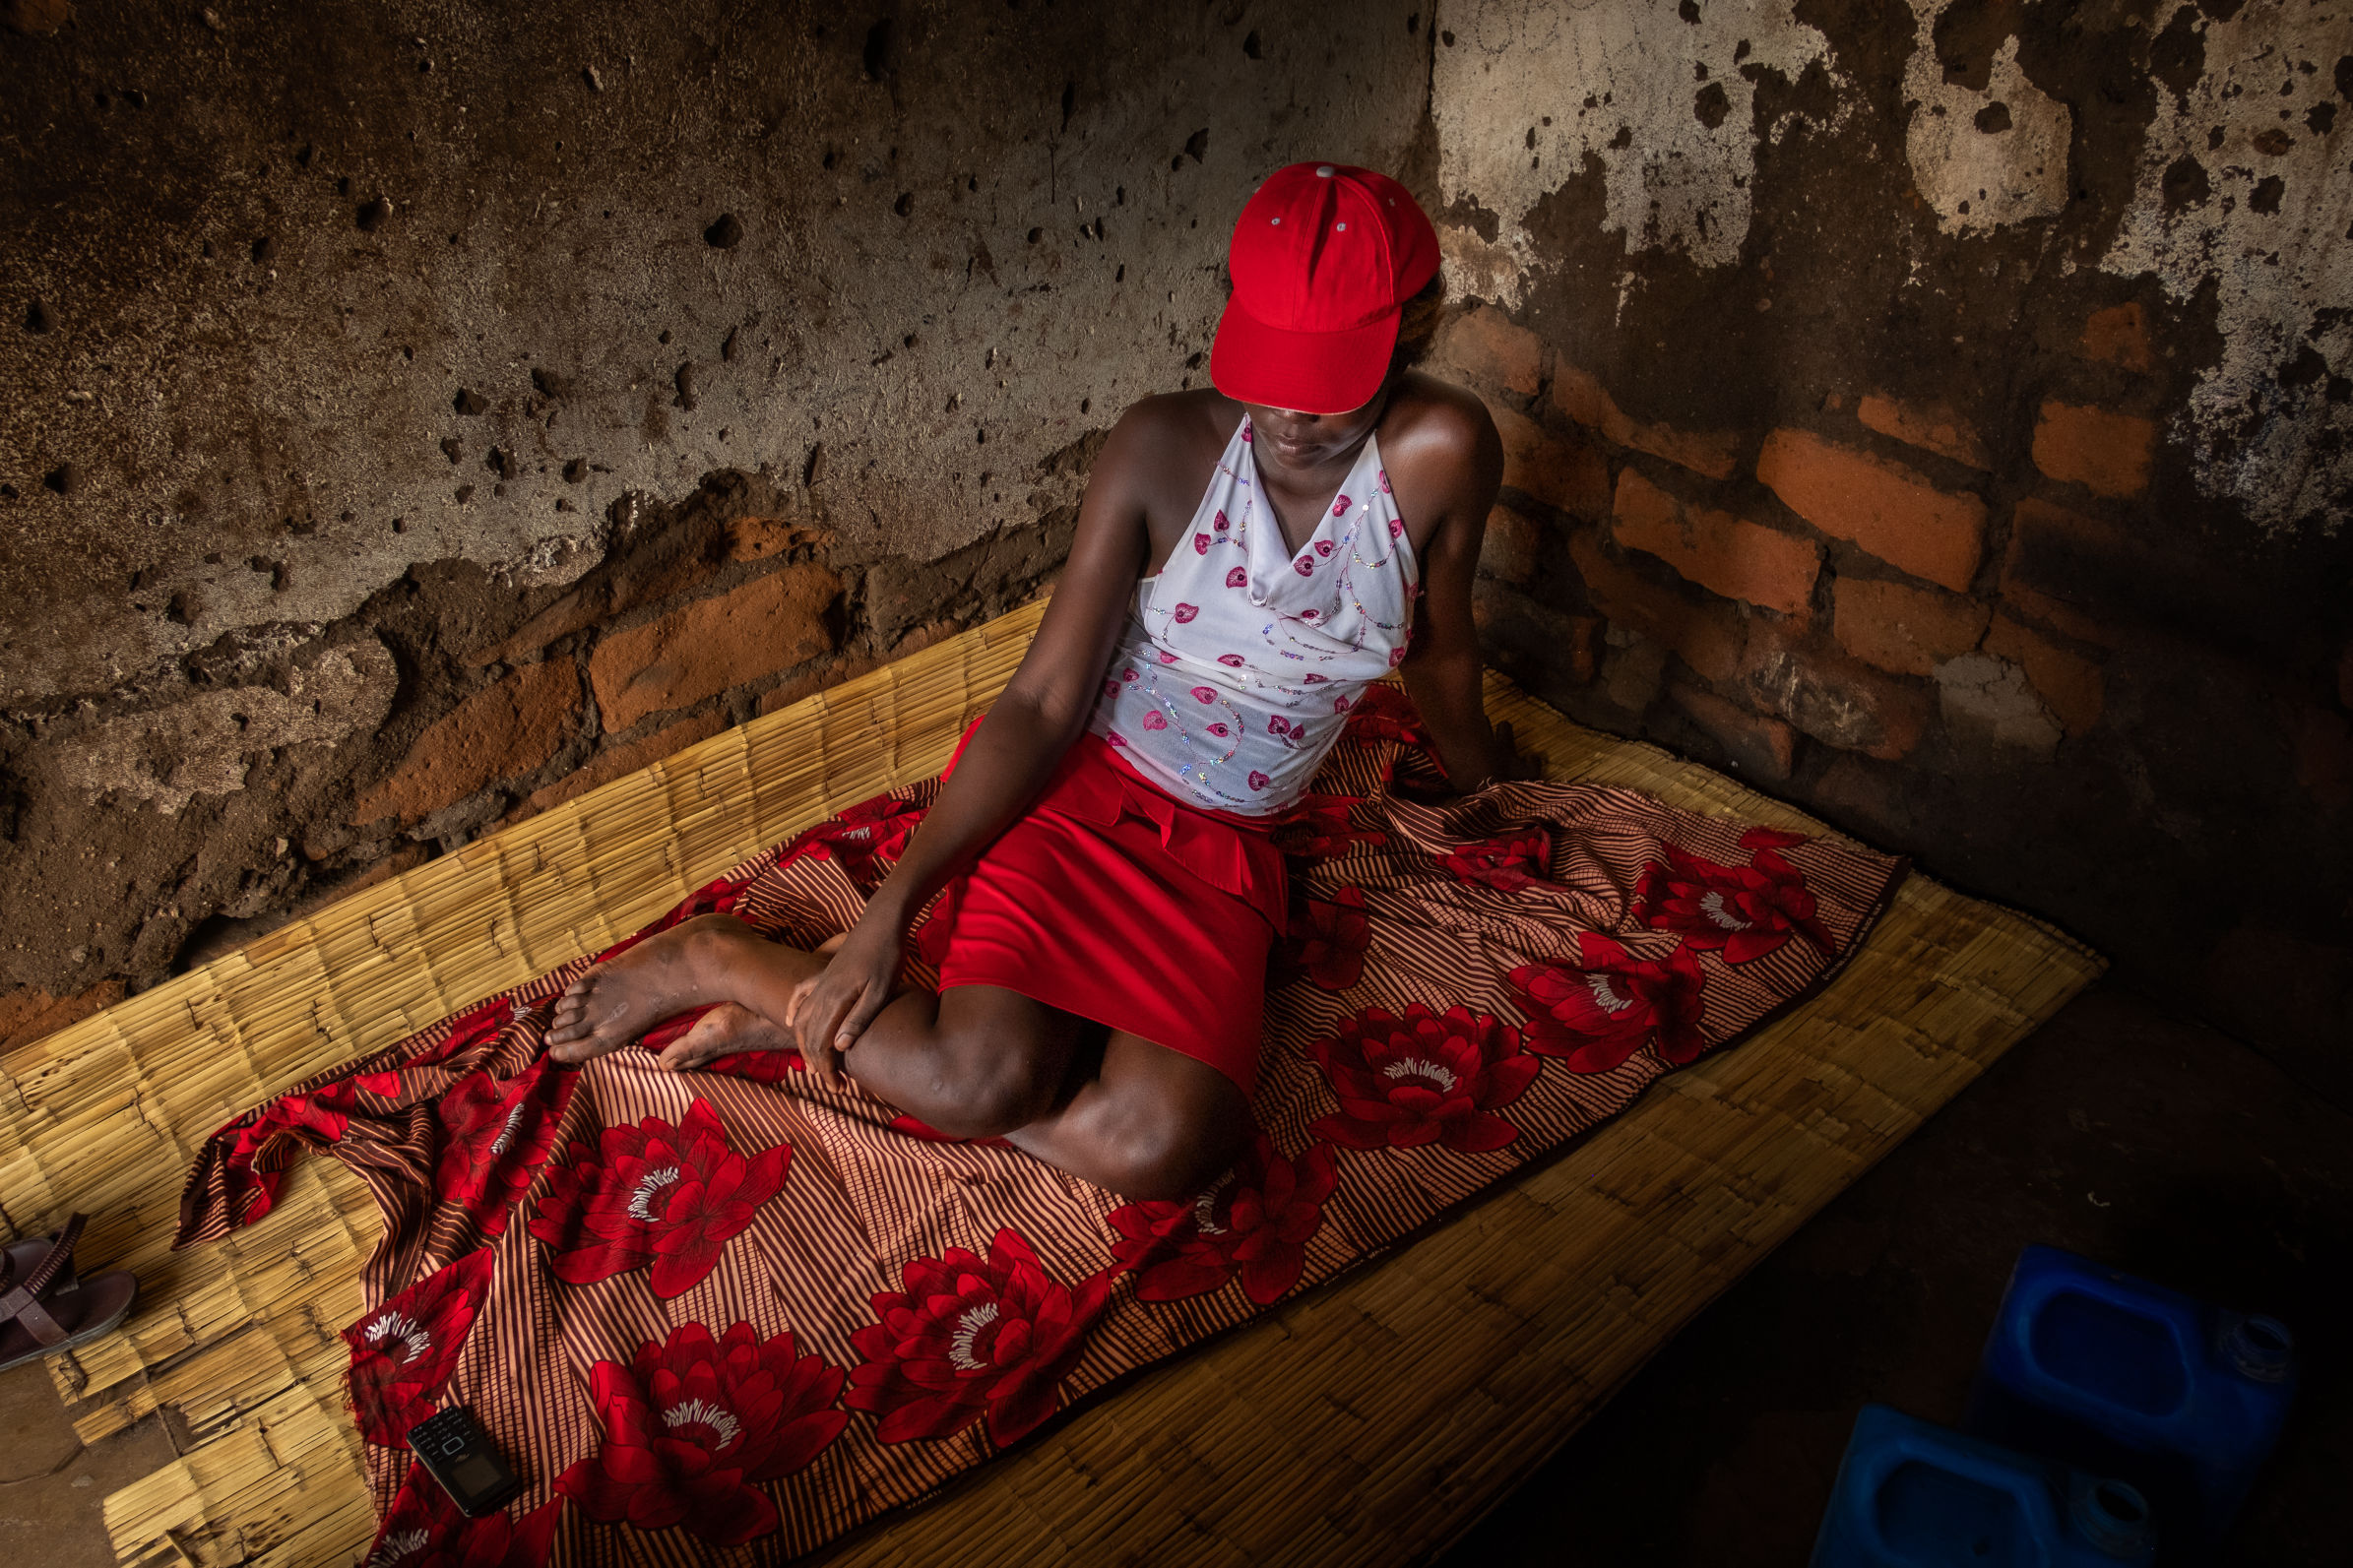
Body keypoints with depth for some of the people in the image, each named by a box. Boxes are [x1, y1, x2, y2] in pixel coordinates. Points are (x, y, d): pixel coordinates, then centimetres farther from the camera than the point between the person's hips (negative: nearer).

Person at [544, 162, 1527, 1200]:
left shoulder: (1440, 452, -12)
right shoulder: (1165, 445, -12)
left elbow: (1439, 648, 9)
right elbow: (1045, 700, -13)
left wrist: (1473, 760, 28)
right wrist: (890, 907, -19)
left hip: (1219, 853, 3)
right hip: (1078, 782, -2)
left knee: (1169, 1146, -25)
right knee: (980, 1079, -29)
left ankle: (816, 1018, -9)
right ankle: (715, 959, -1)